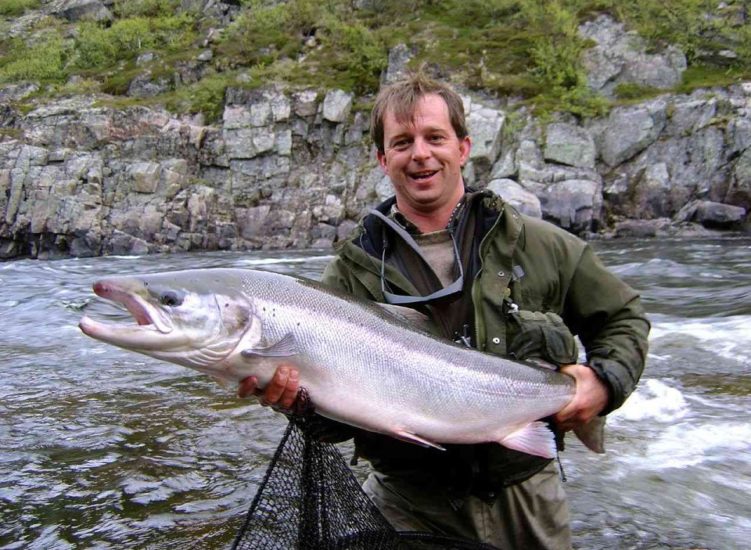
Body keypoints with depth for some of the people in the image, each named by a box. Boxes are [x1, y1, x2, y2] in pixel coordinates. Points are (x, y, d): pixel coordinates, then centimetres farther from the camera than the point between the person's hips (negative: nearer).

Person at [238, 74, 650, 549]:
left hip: (526, 497, 1)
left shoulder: (539, 245, -3)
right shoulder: (353, 270, -5)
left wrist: (607, 381, -8)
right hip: (409, 505, -1)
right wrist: (296, 392, -26)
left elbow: (623, 317, 10)